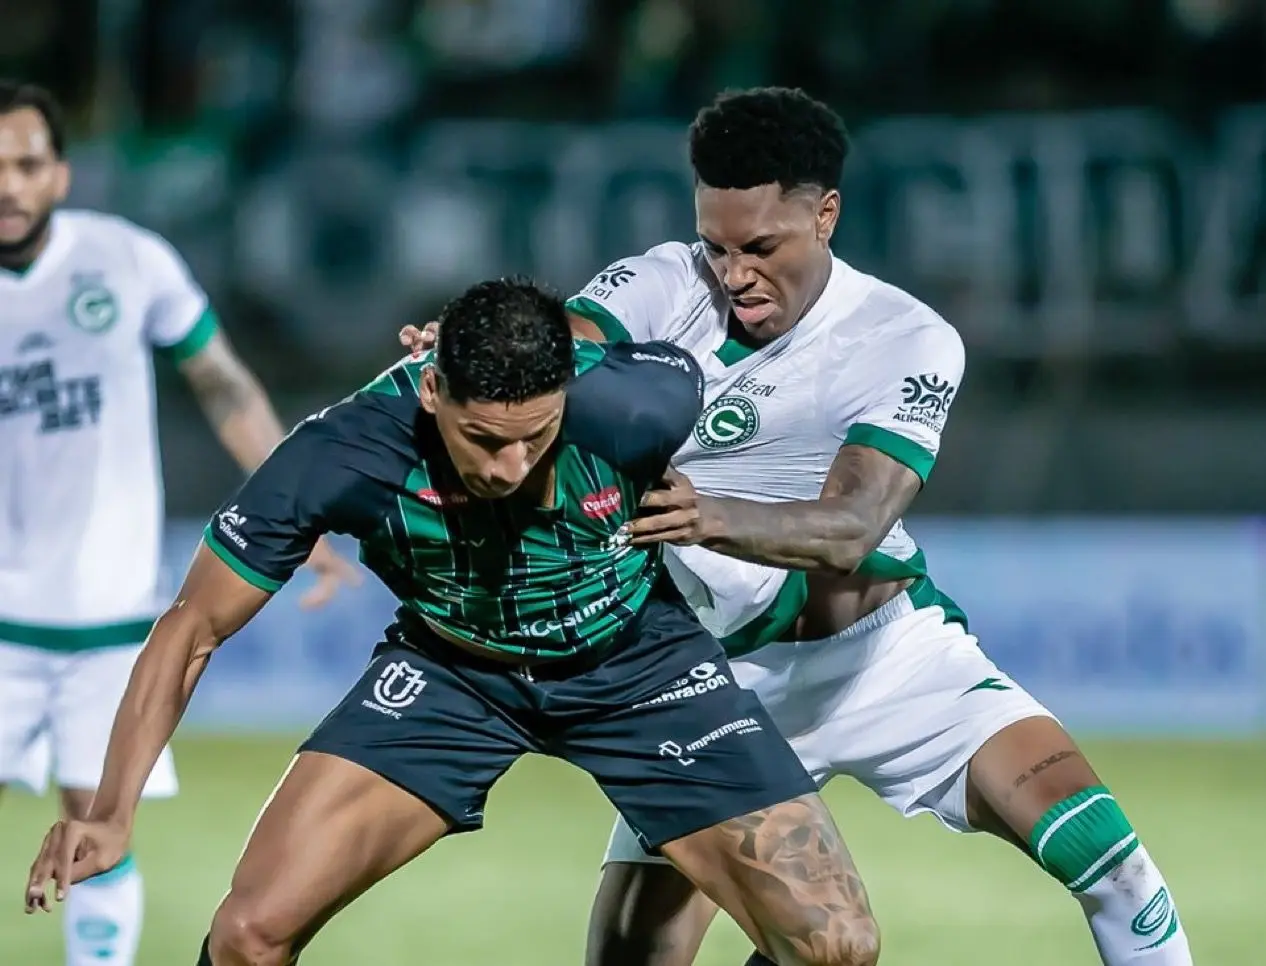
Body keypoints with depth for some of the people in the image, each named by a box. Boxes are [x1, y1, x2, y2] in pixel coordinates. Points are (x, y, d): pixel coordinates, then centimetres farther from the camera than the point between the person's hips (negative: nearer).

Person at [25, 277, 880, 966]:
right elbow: (195, 626, -18)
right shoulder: (340, 456, -31)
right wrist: (114, 812, -26)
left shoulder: (637, 406, -32)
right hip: (446, 671, 0)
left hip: (640, 660, 0)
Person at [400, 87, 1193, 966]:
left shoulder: (911, 344, -14)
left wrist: (713, 517, -46)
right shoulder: (660, 288, -11)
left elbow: (850, 528, -27)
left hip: (889, 652, -1)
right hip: (718, 676, 1)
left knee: (1097, 841, -15)